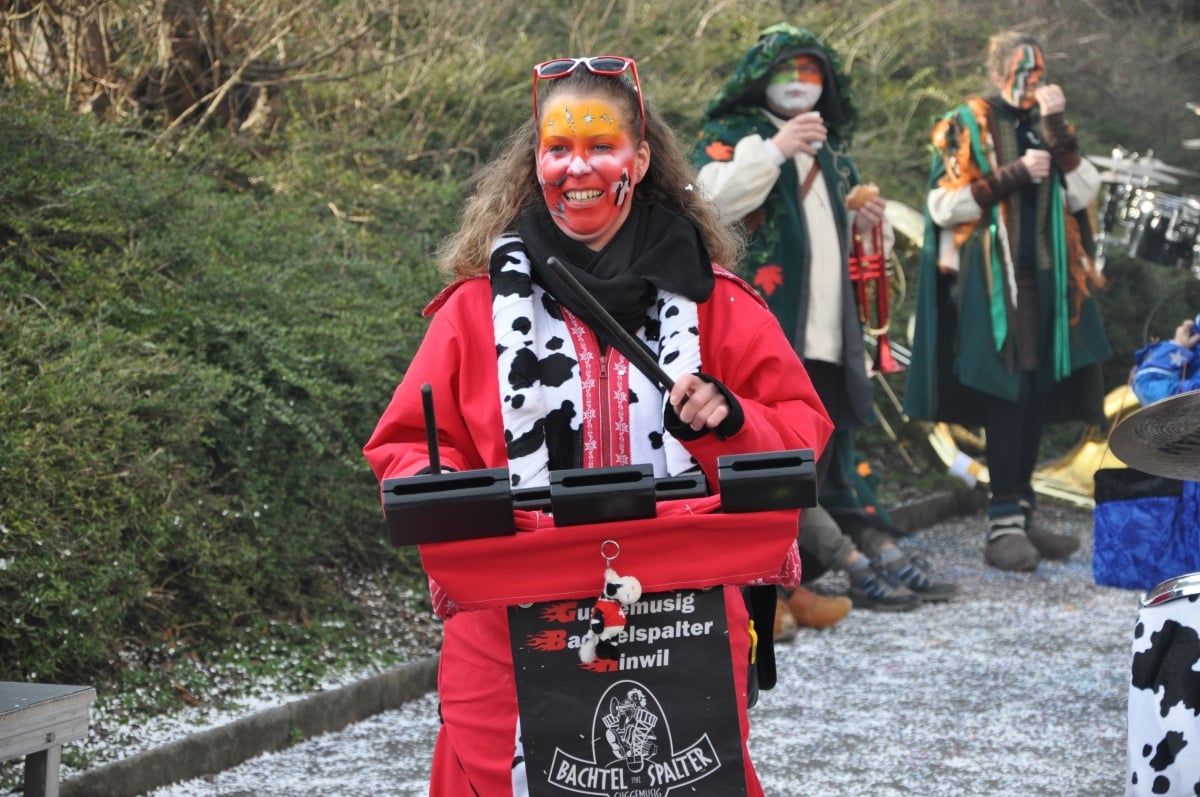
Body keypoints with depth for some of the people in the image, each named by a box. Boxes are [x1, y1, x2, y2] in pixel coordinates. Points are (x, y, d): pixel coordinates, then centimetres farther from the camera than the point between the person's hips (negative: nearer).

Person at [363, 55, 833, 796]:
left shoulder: (711, 298, 5)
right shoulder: (483, 302, 5)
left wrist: (732, 422, -12)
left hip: (682, 630, 1)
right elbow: (408, 444, 9)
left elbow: (801, 428, 8)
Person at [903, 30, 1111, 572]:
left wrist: (1058, 130, -6)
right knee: (1007, 391, -13)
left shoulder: (1046, 127, 16)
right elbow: (943, 205, -8)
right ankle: (1003, 523, -14)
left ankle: (1021, 515, 11)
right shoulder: (965, 127, 2)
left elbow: (1082, 195, 2)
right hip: (991, 278, -5)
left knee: (1036, 394, 4)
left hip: (1045, 278, 5)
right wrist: (1012, 177, -12)